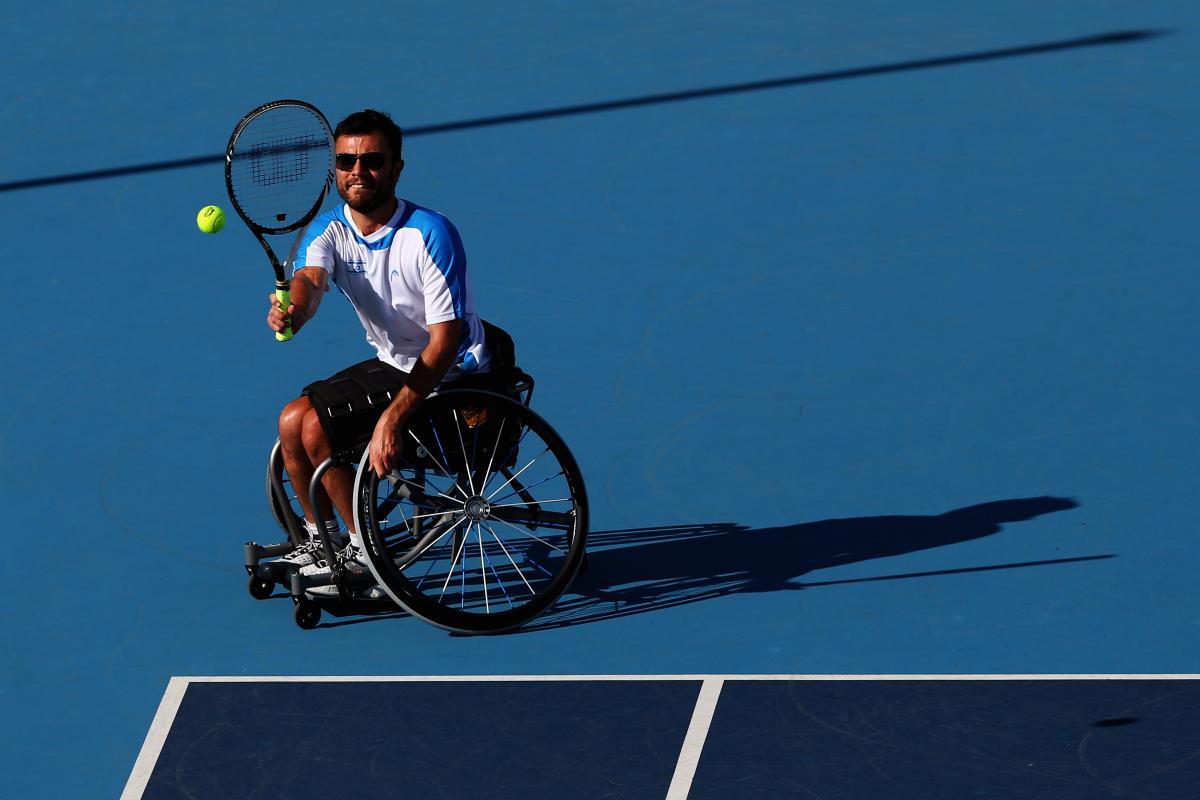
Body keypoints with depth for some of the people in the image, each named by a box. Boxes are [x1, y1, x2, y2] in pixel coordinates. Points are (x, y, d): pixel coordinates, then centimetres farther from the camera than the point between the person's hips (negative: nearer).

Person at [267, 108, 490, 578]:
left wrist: (392, 418, -32)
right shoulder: (329, 231, -4)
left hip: (447, 374, -8)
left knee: (314, 429, -16)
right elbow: (309, 278, -26)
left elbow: (444, 341, -24)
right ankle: (320, 540, 22)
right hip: (391, 364, 8)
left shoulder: (431, 235, -22)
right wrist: (293, 311, -53)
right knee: (292, 421, 2)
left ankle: (366, 554, -1)